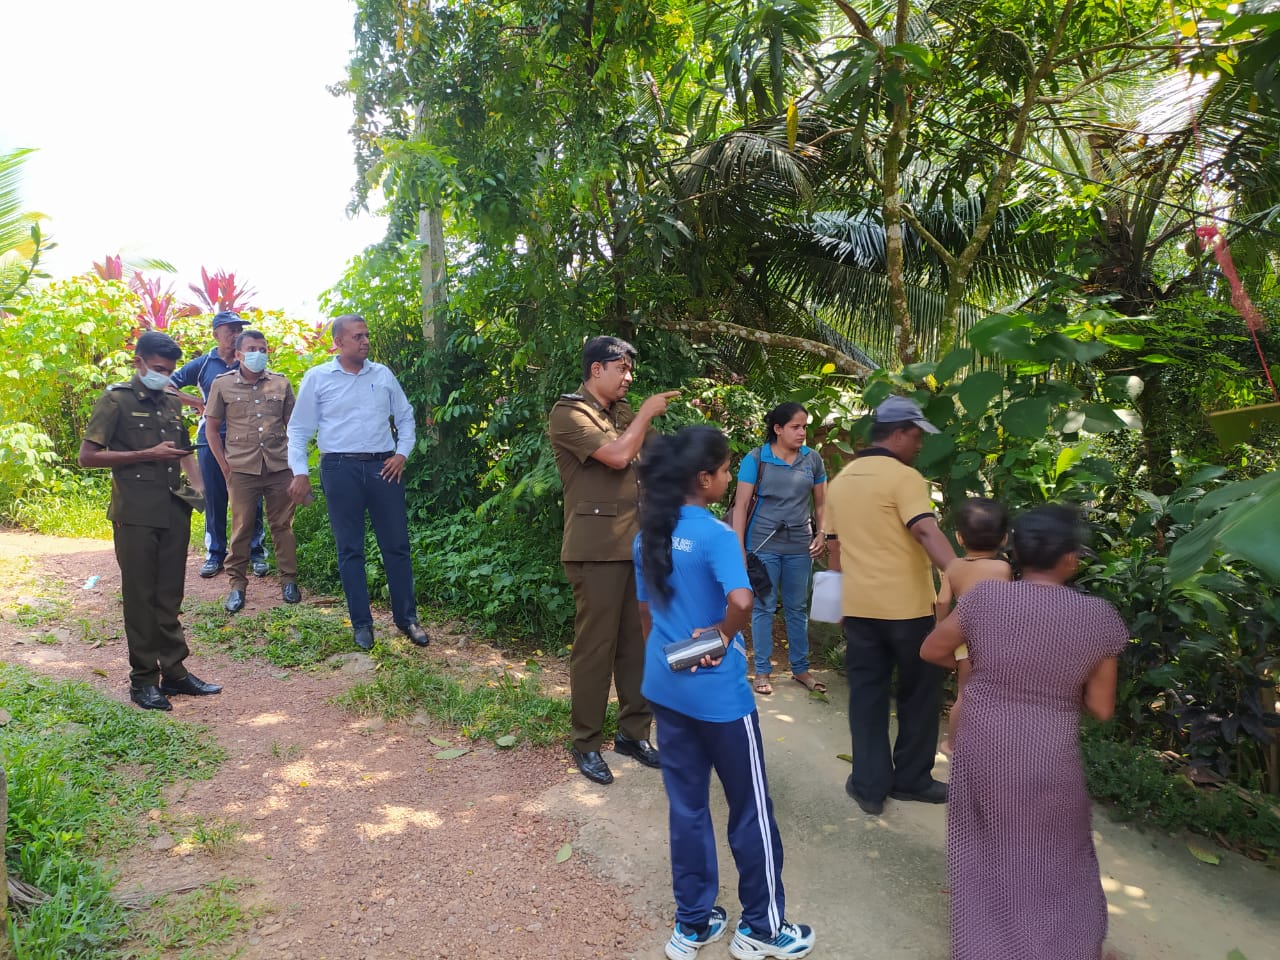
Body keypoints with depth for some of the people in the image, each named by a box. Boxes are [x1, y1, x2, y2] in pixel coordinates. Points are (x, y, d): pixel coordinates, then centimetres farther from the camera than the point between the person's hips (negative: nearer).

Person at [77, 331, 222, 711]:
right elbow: (87, 456, -7)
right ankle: (143, 680, 11)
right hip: (135, 514, -5)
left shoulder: (172, 404, 15)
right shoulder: (116, 401, -2)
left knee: (170, 596, 10)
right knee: (140, 597, 2)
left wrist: (196, 485, 8)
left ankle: (174, 671, 19)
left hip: (175, 511, 5)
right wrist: (147, 455, -14)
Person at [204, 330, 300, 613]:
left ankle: (289, 580, 17)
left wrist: (293, 458, 7)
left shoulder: (281, 384, 8)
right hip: (242, 469, -1)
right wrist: (225, 466, 2)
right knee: (241, 527, 3)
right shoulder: (222, 385, 3)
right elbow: (212, 428, 7)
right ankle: (237, 584, 14)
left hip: (279, 467, 1)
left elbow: (293, 424, 14)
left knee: (282, 525, 7)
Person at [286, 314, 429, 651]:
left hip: (383, 467, 2)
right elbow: (299, 429, 4)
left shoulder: (383, 375, 8)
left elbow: (405, 417, 16)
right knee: (350, 548, 6)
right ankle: (361, 623, 17)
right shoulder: (317, 378, 2)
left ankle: (407, 617, 17)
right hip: (340, 469, -2)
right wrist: (299, 473, -3)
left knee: (396, 545, 5)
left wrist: (402, 452, 3)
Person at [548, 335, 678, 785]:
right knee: (594, 646, 0)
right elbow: (618, 456, -19)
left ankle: (633, 732, 23)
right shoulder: (568, 413, -8)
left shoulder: (623, 412, 16)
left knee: (637, 642, 11)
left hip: (636, 543, 7)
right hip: (597, 549, -7)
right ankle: (586, 743, 14)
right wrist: (646, 413, -6)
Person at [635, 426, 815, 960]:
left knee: (686, 806, 18)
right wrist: (723, 635, -16)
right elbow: (741, 600, -35)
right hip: (718, 693, -7)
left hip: (666, 688, 7)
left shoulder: (647, 535, 3)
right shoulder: (716, 534, -19)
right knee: (751, 809, 12)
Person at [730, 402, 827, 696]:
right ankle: (762, 671, 15)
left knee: (797, 608, 13)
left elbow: (820, 503, 13)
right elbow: (741, 505, -6)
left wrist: (821, 534, 0)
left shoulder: (813, 459, 4)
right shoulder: (756, 459, -6)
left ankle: (800, 669, 24)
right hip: (763, 544, -3)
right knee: (763, 607, 5)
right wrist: (738, 547, -10)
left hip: (800, 546, 3)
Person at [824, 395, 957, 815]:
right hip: (907, 606, -5)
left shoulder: (840, 481, 10)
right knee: (919, 693, 13)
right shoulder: (903, 477, -12)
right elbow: (926, 531, -27)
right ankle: (911, 779, 24)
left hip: (858, 606, 6)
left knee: (867, 695, 11)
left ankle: (870, 786, 16)